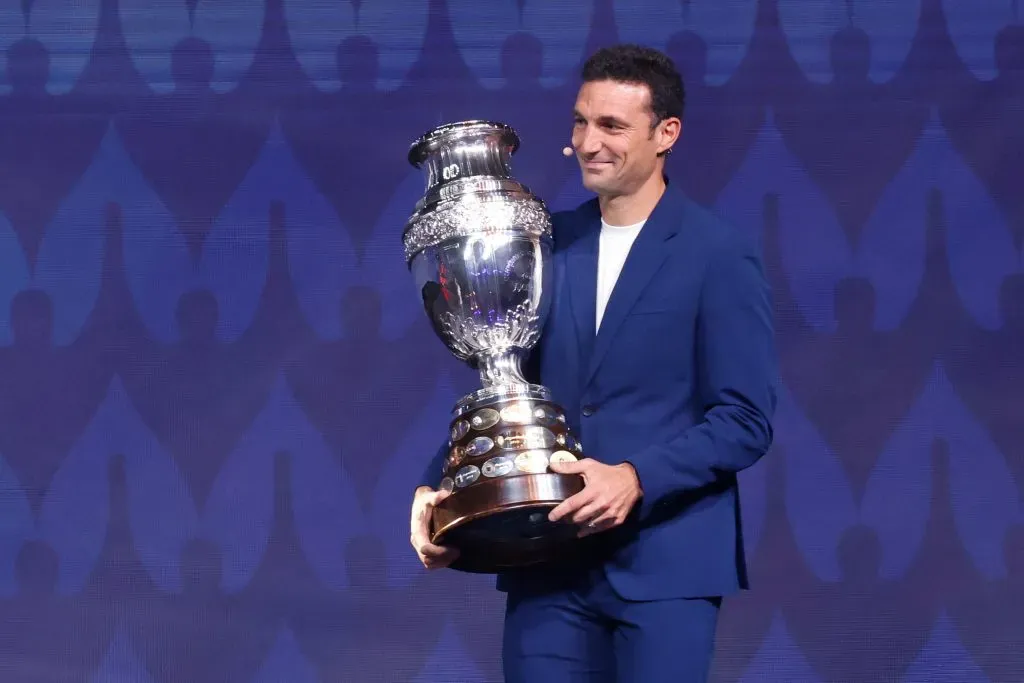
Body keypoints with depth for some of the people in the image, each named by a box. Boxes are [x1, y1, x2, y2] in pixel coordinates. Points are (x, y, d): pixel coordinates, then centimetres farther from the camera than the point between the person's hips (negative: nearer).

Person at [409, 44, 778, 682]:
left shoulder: (721, 255, -4)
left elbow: (746, 420, -7)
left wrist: (637, 480, -20)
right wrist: (438, 489, -3)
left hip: (665, 563, -4)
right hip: (548, 563, 4)